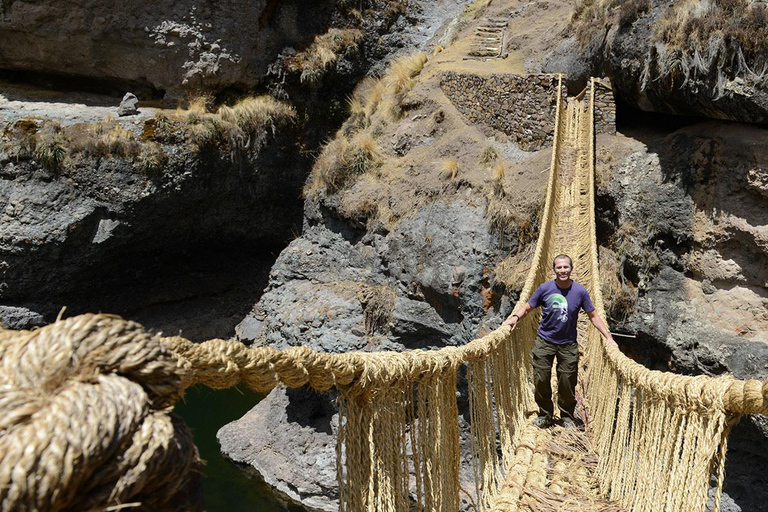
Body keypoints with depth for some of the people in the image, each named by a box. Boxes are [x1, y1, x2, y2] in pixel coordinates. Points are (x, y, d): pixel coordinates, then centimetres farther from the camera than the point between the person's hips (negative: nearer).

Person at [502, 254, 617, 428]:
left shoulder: (580, 291, -7)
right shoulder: (545, 288, -8)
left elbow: (593, 316, 1)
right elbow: (527, 307, 0)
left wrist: (608, 337, -7)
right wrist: (515, 317, -20)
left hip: (568, 345, 0)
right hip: (544, 342, 0)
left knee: (567, 383, 6)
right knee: (541, 381, 5)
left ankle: (567, 416, 29)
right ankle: (545, 414, 26)